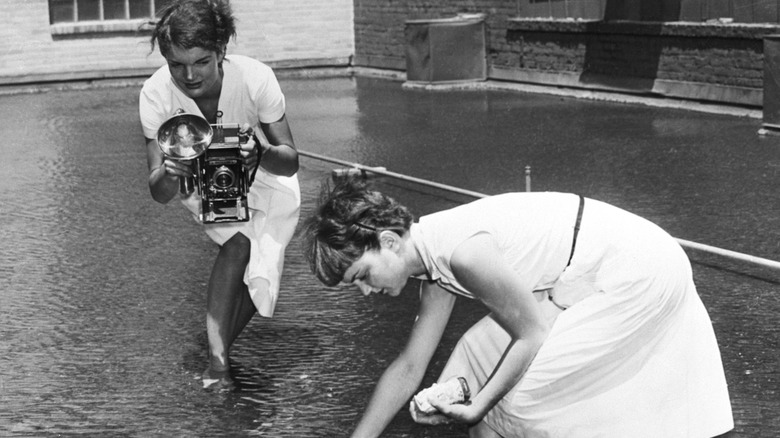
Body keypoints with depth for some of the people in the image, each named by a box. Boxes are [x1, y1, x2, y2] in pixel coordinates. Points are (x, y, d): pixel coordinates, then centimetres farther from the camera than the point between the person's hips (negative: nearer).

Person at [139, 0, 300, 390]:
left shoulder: (255, 78, -34)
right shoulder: (156, 94, -29)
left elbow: (290, 162, -26)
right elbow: (158, 193, -27)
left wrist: (262, 155, -49)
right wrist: (169, 175, -51)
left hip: (265, 179, 0)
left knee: (256, 273, -15)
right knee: (239, 244, -26)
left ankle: (220, 348, 11)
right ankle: (218, 356, -20)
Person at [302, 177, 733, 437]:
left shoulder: (463, 250, -26)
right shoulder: (434, 264, 4)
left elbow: (532, 334, -17)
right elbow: (409, 366, 12)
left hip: (642, 274, -9)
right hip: (591, 276, 9)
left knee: (526, 396, -9)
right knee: (481, 353, 9)